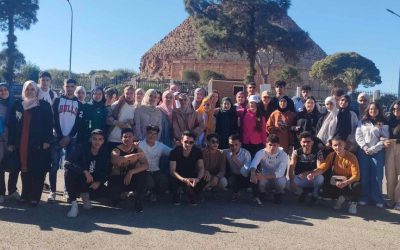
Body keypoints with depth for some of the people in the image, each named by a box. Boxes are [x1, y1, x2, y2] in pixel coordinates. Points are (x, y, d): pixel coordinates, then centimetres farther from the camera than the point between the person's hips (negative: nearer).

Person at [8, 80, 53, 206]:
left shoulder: (44, 106, 0)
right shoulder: (18, 105, 10)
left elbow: (49, 124, -4)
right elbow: (12, 125, 7)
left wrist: (47, 140, -12)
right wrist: (11, 143, 3)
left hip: (39, 144, -3)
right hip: (21, 144, 3)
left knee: (37, 171, 0)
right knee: (24, 170, 8)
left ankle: (35, 197, 9)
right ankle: (25, 195, 19)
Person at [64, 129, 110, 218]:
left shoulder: (105, 154, -5)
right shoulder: (81, 148, -14)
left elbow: (105, 172, -2)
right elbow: (67, 163, -27)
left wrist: (99, 182, -23)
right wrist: (85, 171, -37)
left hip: (93, 183, 2)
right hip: (78, 180, -2)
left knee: (103, 191, -26)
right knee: (69, 172, -32)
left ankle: (85, 195, 9)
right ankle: (74, 204, -22)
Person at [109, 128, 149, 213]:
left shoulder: (137, 150, -6)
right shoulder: (116, 150, -14)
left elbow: (146, 165, -18)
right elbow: (115, 161, -38)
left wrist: (131, 172, -31)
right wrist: (134, 156, -45)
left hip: (131, 179, 1)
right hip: (117, 180, -1)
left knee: (143, 174, -28)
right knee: (114, 200, -25)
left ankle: (139, 202, -11)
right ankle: (121, 193, 16)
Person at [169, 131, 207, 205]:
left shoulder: (198, 151, -11)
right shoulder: (175, 152, -19)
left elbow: (201, 168, -12)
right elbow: (172, 171, -24)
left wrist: (198, 179, -34)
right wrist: (184, 180, -41)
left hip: (192, 177, 2)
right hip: (179, 177, -2)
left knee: (204, 180, -27)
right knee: (173, 181, -36)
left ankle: (193, 197, 5)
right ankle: (176, 198, 0)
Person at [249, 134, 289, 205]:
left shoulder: (283, 155, -17)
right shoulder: (261, 153, -15)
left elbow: (280, 173, -28)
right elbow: (253, 164, -34)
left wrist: (264, 177, -42)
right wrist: (253, 173, -58)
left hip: (278, 178, 0)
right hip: (265, 179, 0)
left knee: (281, 181, -35)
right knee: (258, 180, -33)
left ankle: (278, 194, 1)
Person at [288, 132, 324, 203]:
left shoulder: (317, 152, -11)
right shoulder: (296, 152, -9)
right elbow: (291, 167, -21)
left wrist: (308, 173, -41)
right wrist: (292, 182, -38)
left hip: (313, 179, -1)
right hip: (300, 180, 1)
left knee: (320, 178, -35)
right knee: (289, 184, -30)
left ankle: (315, 193, -1)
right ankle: (304, 192, 4)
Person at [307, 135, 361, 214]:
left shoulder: (351, 157, -18)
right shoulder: (331, 155, -7)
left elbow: (356, 176, -24)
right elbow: (322, 167, -15)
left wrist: (344, 183, -41)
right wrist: (313, 174, -36)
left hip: (348, 183, -3)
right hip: (336, 183, 4)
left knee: (357, 186, -37)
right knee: (322, 192, -20)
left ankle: (353, 203, -4)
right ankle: (341, 197, 11)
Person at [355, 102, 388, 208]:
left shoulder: (383, 123, 6)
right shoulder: (362, 122, 11)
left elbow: (385, 139, -2)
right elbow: (358, 136, 4)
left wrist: (373, 149, -11)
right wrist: (365, 147, -9)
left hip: (378, 152, -1)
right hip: (363, 151, 1)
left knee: (377, 176, -3)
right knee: (364, 175, 2)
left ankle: (377, 199, 6)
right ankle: (364, 197, 8)